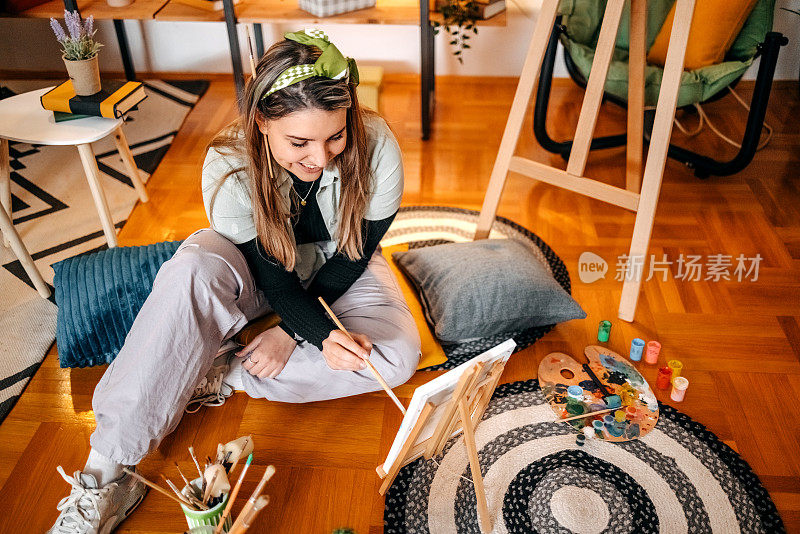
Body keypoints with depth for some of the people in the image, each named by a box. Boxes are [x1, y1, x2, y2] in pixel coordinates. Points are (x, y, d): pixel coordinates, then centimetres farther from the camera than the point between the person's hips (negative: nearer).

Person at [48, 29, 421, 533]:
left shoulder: (377, 148, -29)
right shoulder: (229, 167, -29)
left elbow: (352, 257, -17)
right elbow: (276, 277, -23)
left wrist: (291, 334, -21)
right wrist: (324, 335, -41)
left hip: (340, 267, 2)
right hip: (259, 263, -1)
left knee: (398, 356, -28)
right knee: (191, 273, -36)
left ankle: (218, 376, -21)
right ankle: (107, 474, -30)